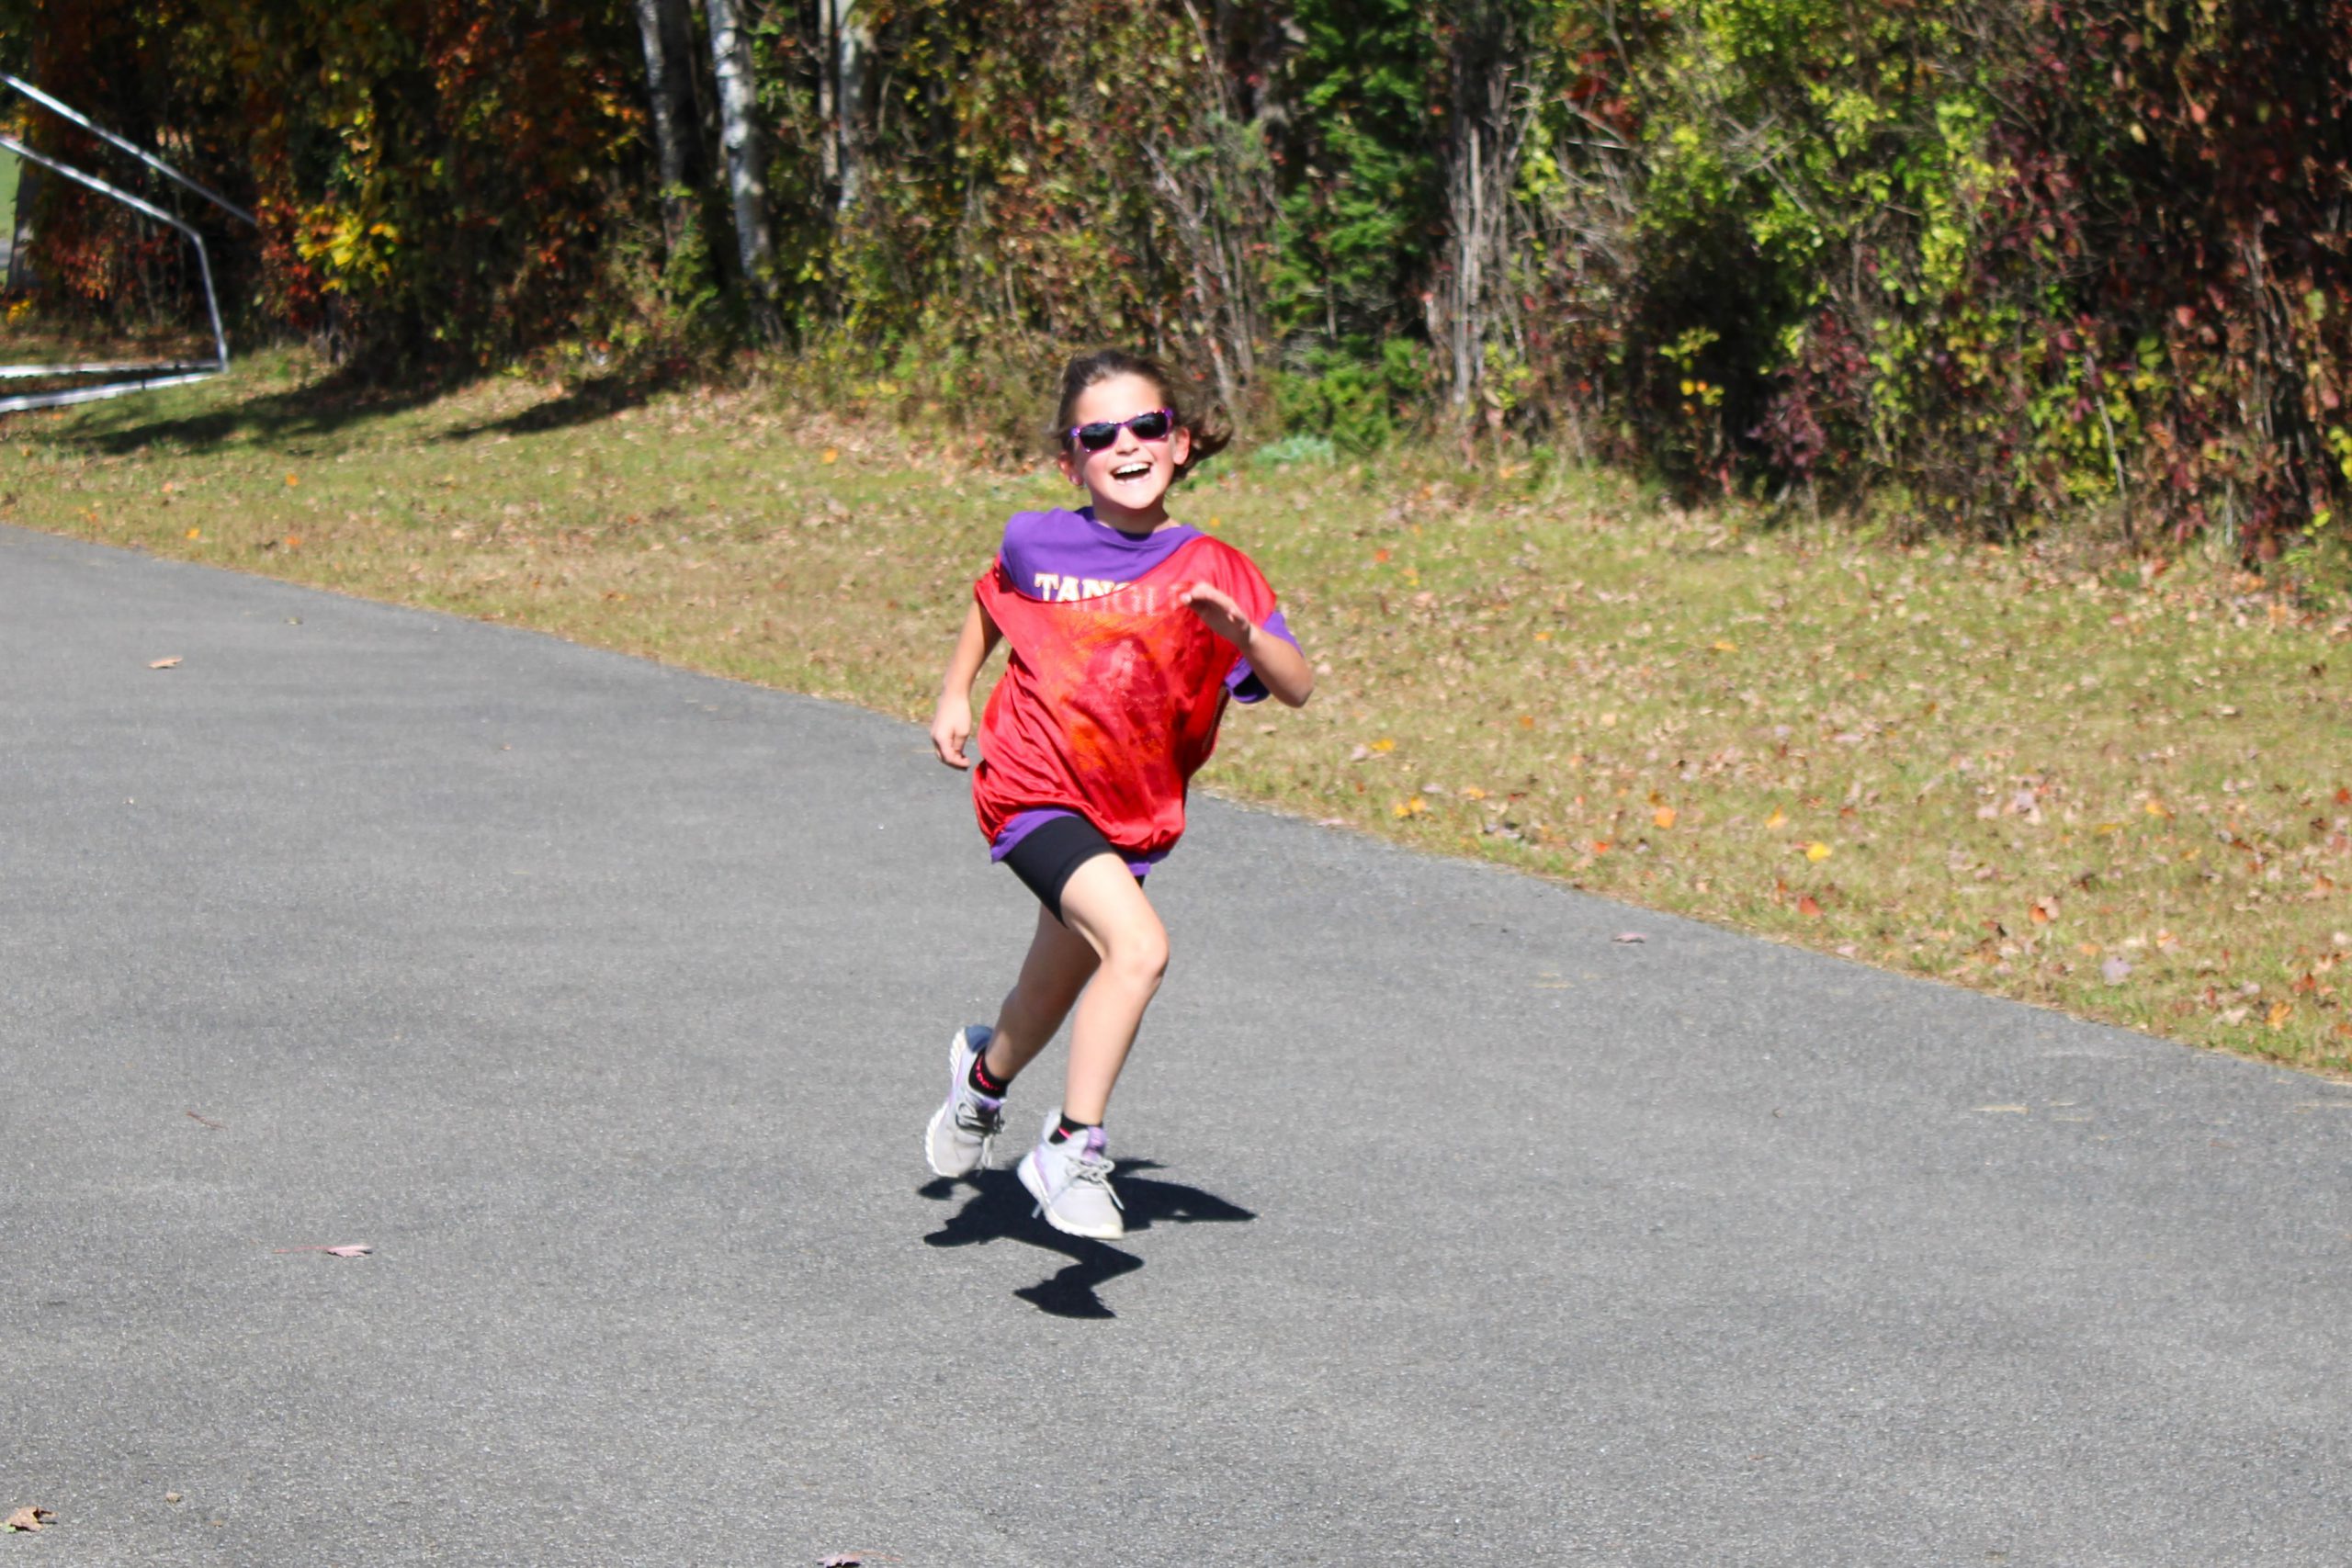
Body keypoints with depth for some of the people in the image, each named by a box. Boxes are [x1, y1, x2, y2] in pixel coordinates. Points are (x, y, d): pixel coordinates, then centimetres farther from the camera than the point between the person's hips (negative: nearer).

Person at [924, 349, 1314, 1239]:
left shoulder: (1212, 570, -5)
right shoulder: (1038, 543, -4)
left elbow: (1296, 689, -12)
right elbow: (992, 598, 21)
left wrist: (1241, 631, -29)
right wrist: (955, 691, 17)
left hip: (1132, 815, 3)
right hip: (1036, 790, -3)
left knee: (1051, 1003, 21)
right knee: (1139, 947, -28)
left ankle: (985, 1073, 56)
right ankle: (1075, 1151, -18)